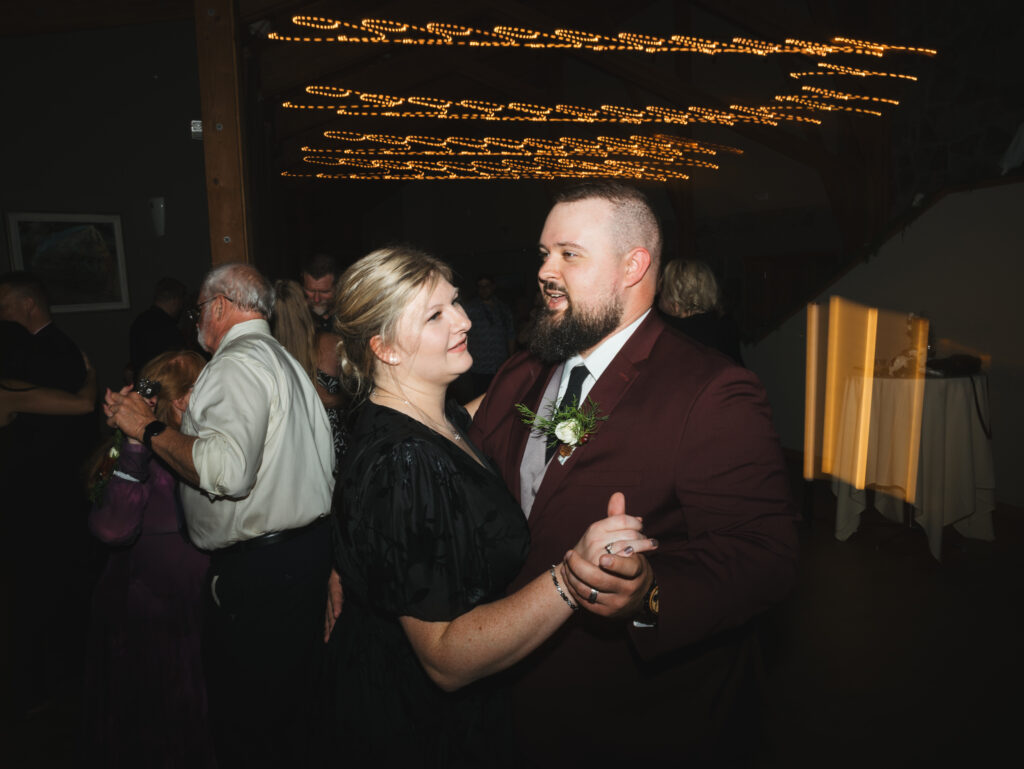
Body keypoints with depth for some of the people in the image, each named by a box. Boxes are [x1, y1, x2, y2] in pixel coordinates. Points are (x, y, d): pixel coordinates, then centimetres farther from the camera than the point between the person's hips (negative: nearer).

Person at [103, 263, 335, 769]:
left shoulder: (239, 362, -16)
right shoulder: (282, 358, 17)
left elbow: (226, 469, -31)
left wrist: (150, 429, -16)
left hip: (256, 569, -10)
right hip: (306, 547, 10)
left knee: (243, 715, 5)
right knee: (290, 696, 23)